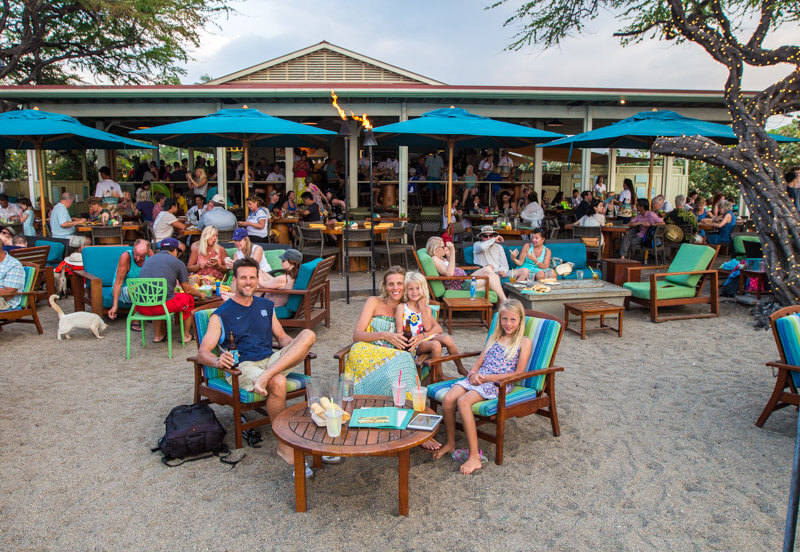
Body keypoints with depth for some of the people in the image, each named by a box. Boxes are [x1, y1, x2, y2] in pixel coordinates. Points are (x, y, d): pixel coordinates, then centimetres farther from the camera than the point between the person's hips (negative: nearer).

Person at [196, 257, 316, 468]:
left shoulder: (266, 306, 20)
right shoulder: (222, 314, 4)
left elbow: (281, 336, 25)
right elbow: (202, 352, -3)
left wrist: (298, 347, 0)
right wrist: (217, 361, -29)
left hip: (272, 360, 5)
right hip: (244, 366, -4)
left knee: (308, 334, -22)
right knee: (278, 383, -37)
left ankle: (265, 377, -37)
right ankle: (284, 445, -20)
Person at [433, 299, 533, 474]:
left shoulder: (524, 342, 3)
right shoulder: (494, 337, 21)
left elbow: (518, 373, -6)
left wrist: (488, 377, -13)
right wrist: (473, 374, -5)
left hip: (500, 383, -6)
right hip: (478, 379, 6)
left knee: (463, 401, -32)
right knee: (448, 399, -21)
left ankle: (474, 456, -27)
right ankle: (450, 443, 1)